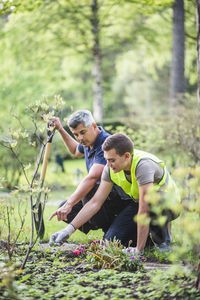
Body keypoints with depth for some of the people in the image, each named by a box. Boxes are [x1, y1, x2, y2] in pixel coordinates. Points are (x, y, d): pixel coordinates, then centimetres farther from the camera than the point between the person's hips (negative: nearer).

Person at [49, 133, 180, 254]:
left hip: (169, 205, -7)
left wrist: (139, 249, -38)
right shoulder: (111, 168, -14)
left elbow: (144, 210, -38)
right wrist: (69, 229, -22)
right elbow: (95, 202, -13)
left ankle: (162, 238, -12)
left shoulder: (143, 165, -35)